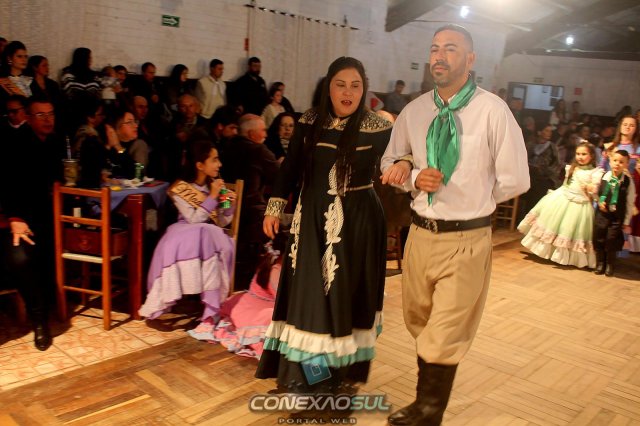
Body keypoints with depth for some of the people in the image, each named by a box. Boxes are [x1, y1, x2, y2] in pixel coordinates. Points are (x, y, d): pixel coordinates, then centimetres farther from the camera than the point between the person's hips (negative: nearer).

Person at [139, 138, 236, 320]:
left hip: (211, 234, 3)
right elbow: (193, 219, -18)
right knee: (174, 248, -33)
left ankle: (211, 305, -25)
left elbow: (220, 222, 7)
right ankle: (163, 304, -19)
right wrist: (212, 197, -18)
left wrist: (230, 206, -11)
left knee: (222, 245, -30)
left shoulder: (215, 184, 7)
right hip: (185, 233, -2)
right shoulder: (181, 188, -6)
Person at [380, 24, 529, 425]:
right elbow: (390, 164, 14)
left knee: (443, 339, 3)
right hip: (421, 233, 5)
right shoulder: (414, 111, 3)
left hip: (467, 240, -5)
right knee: (419, 325, 21)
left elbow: (515, 180, -7)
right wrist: (415, 178, -6)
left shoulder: (492, 110, -11)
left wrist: (472, 200, 0)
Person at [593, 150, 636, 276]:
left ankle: (610, 265, 22)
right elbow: (595, 193, 12)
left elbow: (629, 203, -5)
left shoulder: (628, 181, -9)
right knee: (598, 239, 8)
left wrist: (626, 222, -4)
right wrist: (599, 202, -8)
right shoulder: (603, 177, -4)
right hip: (601, 214, 2)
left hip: (617, 216, -2)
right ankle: (600, 263, 26)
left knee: (611, 241, 2)